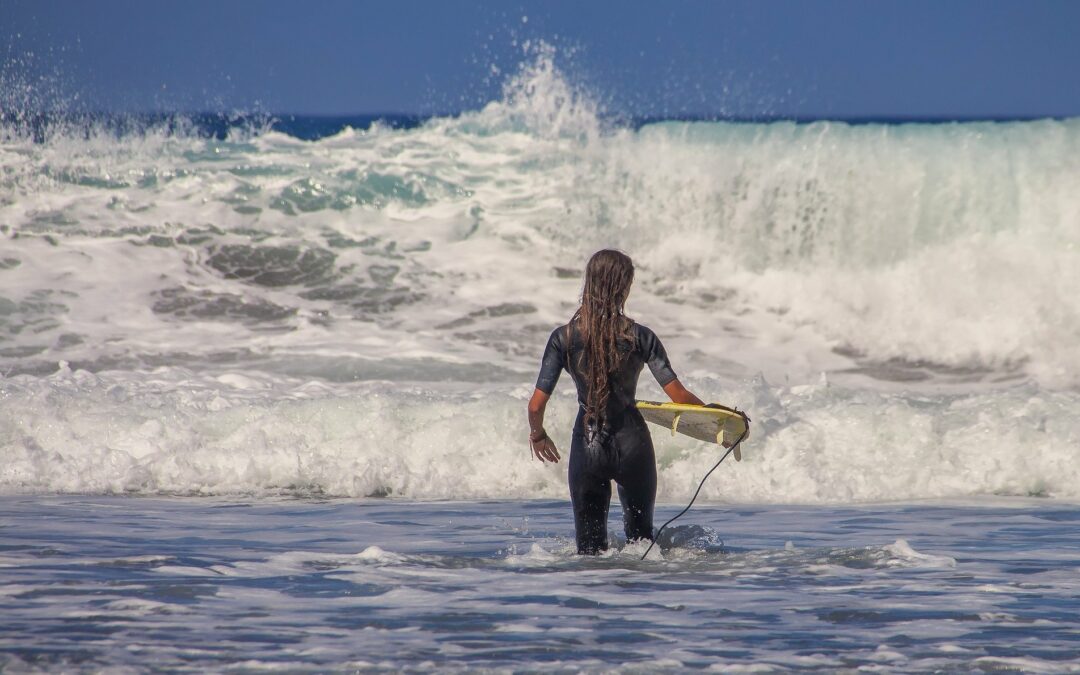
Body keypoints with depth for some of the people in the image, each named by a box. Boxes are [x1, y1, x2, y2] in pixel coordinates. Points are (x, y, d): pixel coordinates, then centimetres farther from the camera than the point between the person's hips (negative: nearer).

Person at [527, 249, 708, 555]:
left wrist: (537, 434, 14)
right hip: (632, 444, 0)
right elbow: (678, 396, -11)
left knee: (589, 545, 10)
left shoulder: (563, 338, -6)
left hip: (588, 447, 0)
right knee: (640, 537, 20)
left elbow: (536, 404, -7)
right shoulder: (639, 337, -9)